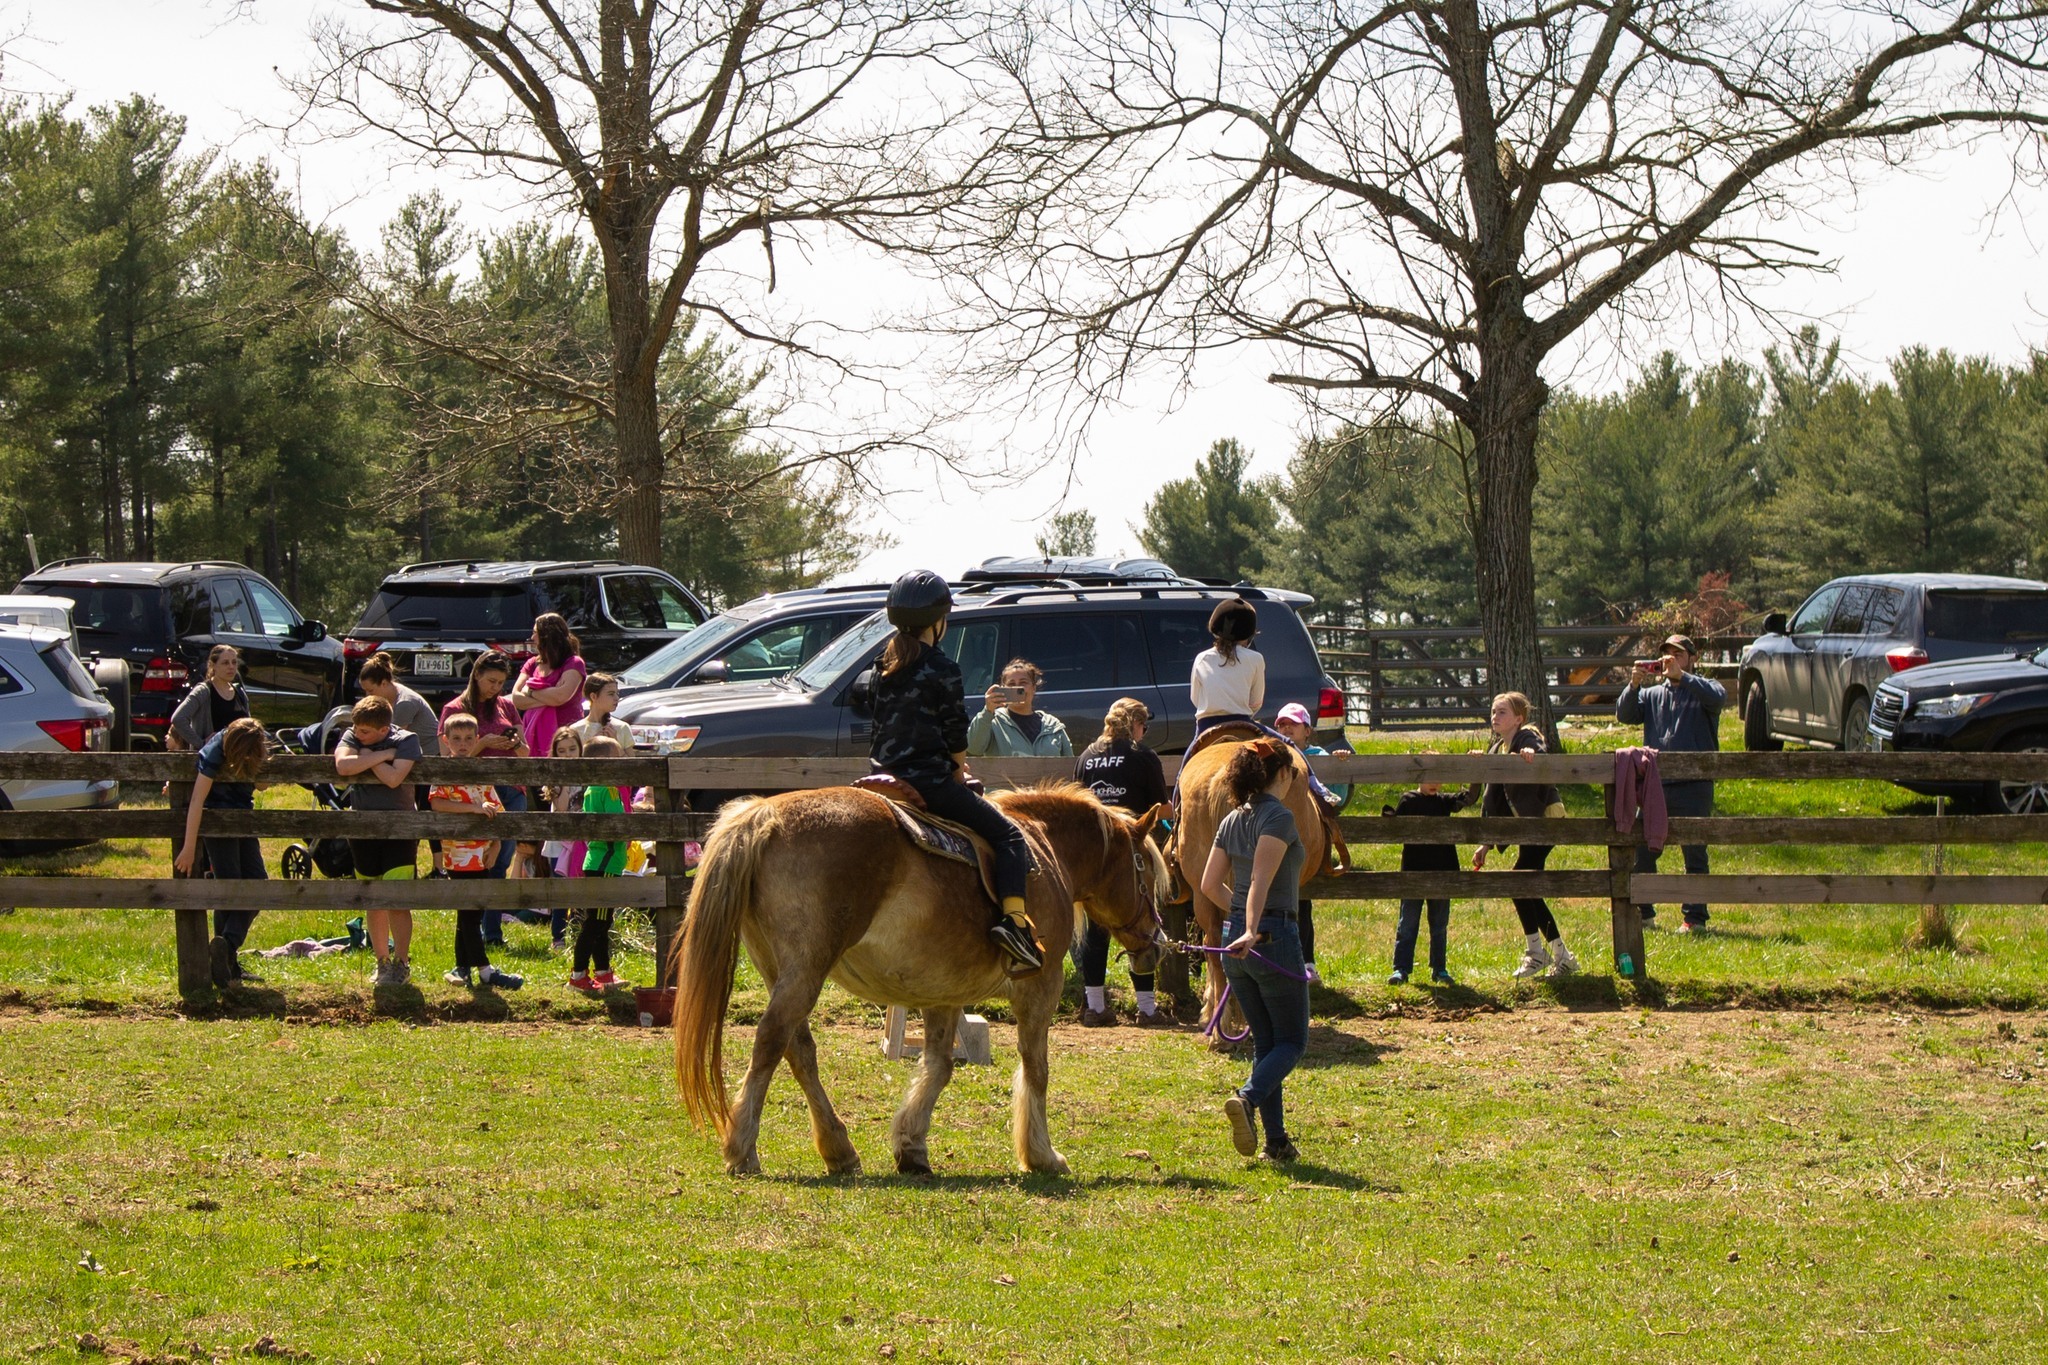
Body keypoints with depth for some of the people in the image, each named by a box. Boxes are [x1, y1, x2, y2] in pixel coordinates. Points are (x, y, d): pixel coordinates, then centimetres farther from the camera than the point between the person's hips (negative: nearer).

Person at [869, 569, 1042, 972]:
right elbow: (955, 733, -8)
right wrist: (958, 771, 11)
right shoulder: (941, 668, -10)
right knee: (1008, 835, -3)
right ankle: (1012, 920, -23)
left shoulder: (885, 666, 12)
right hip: (931, 782, -8)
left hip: (886, 778, 8)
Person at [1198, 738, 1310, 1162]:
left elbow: (1210, 884, 12)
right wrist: (1252, 930, -32)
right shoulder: (1279, 817, -12)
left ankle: (1276, 1139, 11)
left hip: (1234, 938, 7)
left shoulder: (1232, 821, 10)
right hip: (1274, 937, -7)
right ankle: (1247, 1098, -22)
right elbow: (1261, 879, -24)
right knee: (1293, 1041, 3)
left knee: (1265, 1042, 14)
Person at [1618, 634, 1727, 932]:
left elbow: (1718, 697, -19)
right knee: (1641, 851, 3)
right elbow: (1624, 715, 2)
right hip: (1654, 784, 4)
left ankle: (1695, 917, 5)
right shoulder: (1652, 694, 16)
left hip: (1693, 787, -4)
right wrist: (1633, 685, -14)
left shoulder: (1701, 689, 4)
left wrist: (1680, 676, -23)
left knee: (1694, 852, 0)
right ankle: (1642, 912, 14)